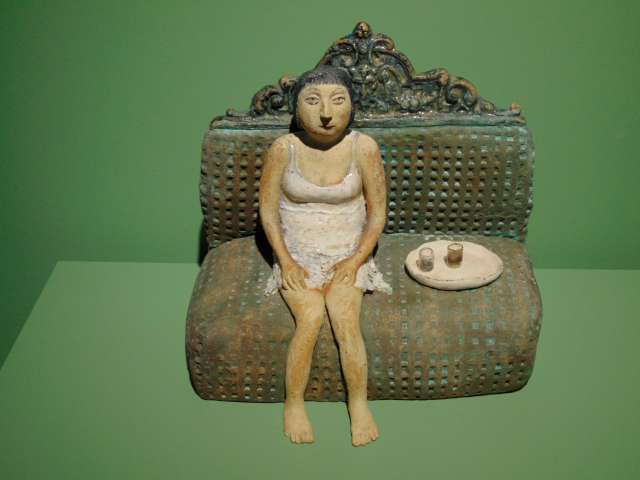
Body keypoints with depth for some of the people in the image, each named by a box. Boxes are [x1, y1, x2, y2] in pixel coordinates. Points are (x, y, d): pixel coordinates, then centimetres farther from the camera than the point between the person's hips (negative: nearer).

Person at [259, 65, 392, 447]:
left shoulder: (364, 147, -10)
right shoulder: (284, 148, -10)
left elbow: (378, 211, -1)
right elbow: (268, 209, -1)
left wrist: (356, 259, -10)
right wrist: (286, 261, -10)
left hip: (347, 256, 0)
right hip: (298, 257, 0)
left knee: (346, 319, -24)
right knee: (311, 318, -25)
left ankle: (359, 404, -8)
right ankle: (294, 404, -7)